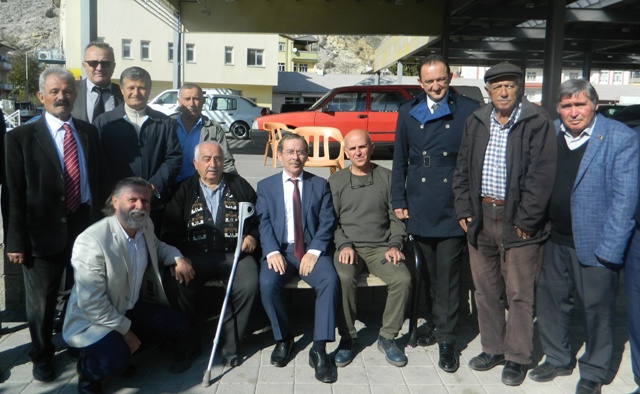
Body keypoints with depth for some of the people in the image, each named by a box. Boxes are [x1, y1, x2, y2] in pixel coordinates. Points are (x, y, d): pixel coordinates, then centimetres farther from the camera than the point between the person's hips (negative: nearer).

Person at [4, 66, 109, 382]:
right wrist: (16, 240, -10)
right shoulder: (20, 137, -4)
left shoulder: (88, 132, 8)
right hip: (44, 232, -3)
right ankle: (42, 356, 34)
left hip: (86, 227, 3)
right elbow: (13, 193, -7)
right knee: (41, 301, 11)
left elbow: (100, 179, 11)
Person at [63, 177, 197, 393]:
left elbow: (157, 246, 21)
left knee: (179, 324, -1)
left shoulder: (145, 226, -3)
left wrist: (177, 258, -1)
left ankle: (122, 350, 14)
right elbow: (91, 304, -27)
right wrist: (125, 330, -18)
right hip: (92, 320, -8)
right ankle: (87, 369, 4)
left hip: (131, 309, 8)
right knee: (116, 359, -32)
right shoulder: (92, 242, -27)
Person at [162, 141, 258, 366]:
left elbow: (260, 219, 17)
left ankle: (230, 345, -11)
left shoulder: (240, 186, 17)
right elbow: (170, 231, 7)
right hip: (195, 255, 0)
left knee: (249, 285, -29)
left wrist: (253, 237, -4)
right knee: (178, 286, -29)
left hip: (234, 253, 0)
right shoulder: (185, 191, 15)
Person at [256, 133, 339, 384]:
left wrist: (314, 252, -15)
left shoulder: (320, 185, 12)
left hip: (312, 251, 0)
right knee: (268, 283, -30)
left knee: (330, 280, -29)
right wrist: (272, 252, -18)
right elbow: (263, 223, 0)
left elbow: (326, 222, 1)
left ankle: (319, 349, -20)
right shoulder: (266, 186, 12)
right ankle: (283, 339, -4)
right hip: (279, 250, 0)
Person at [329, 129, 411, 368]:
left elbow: (396, 217, 10)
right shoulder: (335, 182, 11)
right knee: (344, 278, -33)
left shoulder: (387, 178, 11)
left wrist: (395, 245, -4)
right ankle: (347, 337, -12)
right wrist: (344, 245, -9)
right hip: (348, 247, -1)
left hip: (381, 248, 1)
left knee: (403, 279, -27)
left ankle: (387, 337, -7)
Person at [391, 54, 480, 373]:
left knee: (448, 275, 1)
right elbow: (400, 160, 10)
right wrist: (398, 200, 6)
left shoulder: (468, 111, -2)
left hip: (453, 209, -3)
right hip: (420, 209, 3)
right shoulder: (409, 113, 8)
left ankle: (446, 339, 12)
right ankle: (441, 325, 30)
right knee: (431, 273, 14)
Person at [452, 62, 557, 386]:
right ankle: (492, 348, 30)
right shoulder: (476, 122, 10)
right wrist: (464, 209, 4)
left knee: (519, 293, 4)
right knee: (486, 290, 14)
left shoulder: (537, 122, -6)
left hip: (518, 221, -5)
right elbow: (463, 168, 12)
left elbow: (542, 175, -11)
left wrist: (526, 219, -13)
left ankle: (517, 356, 19)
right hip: (480, 217, 5)